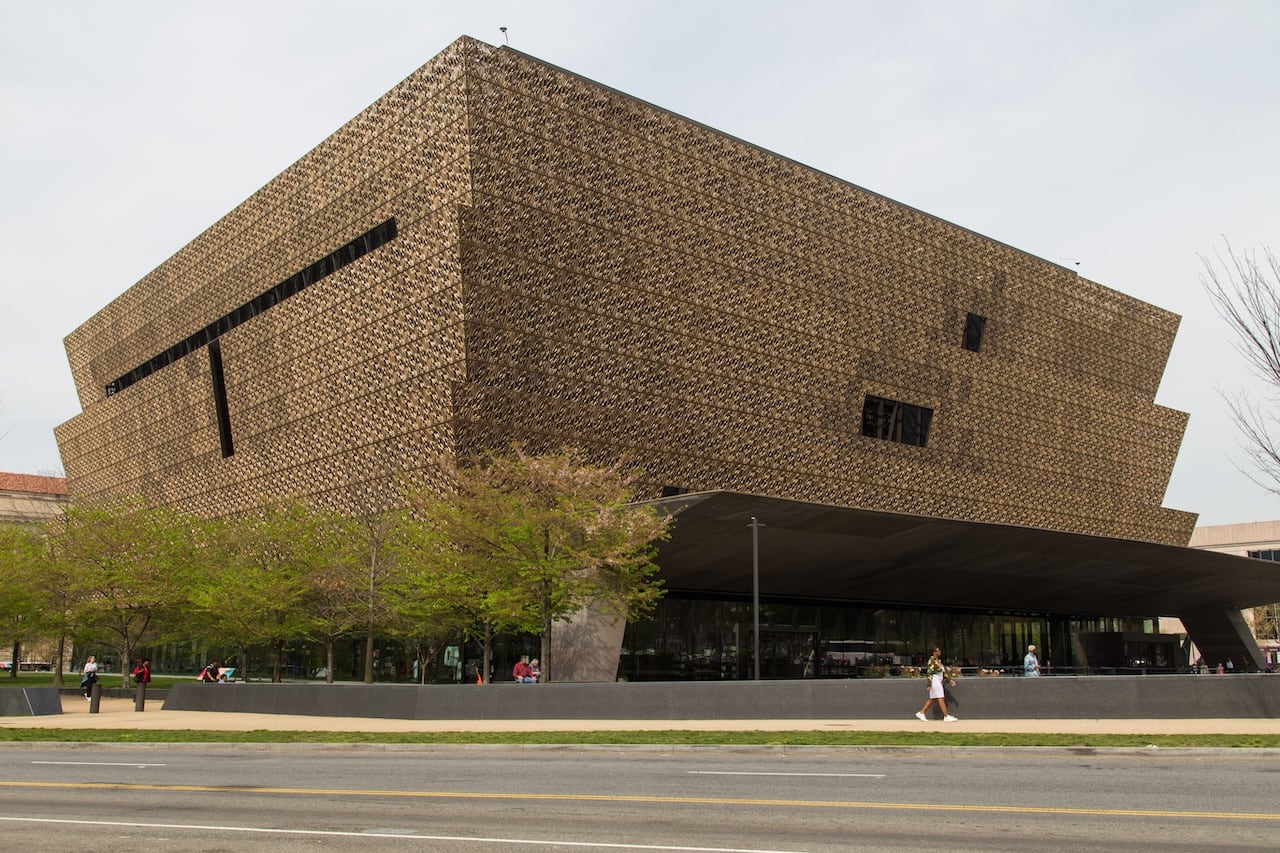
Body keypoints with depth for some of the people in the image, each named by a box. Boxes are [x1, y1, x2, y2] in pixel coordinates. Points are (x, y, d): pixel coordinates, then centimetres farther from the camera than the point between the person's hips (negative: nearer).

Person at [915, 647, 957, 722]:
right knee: (941, 699, -9)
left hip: (938, 682, 10)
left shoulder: (939, 660, 15)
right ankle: (946, 717, -7)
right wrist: (929, 685, -19)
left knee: (932, 699, 11)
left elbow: (943, 672, 21)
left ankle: (921, 713, 16)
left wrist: (949, 680, 17)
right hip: (935, 681, -10)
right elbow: (929, 673, -17)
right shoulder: (932, 660, -13)